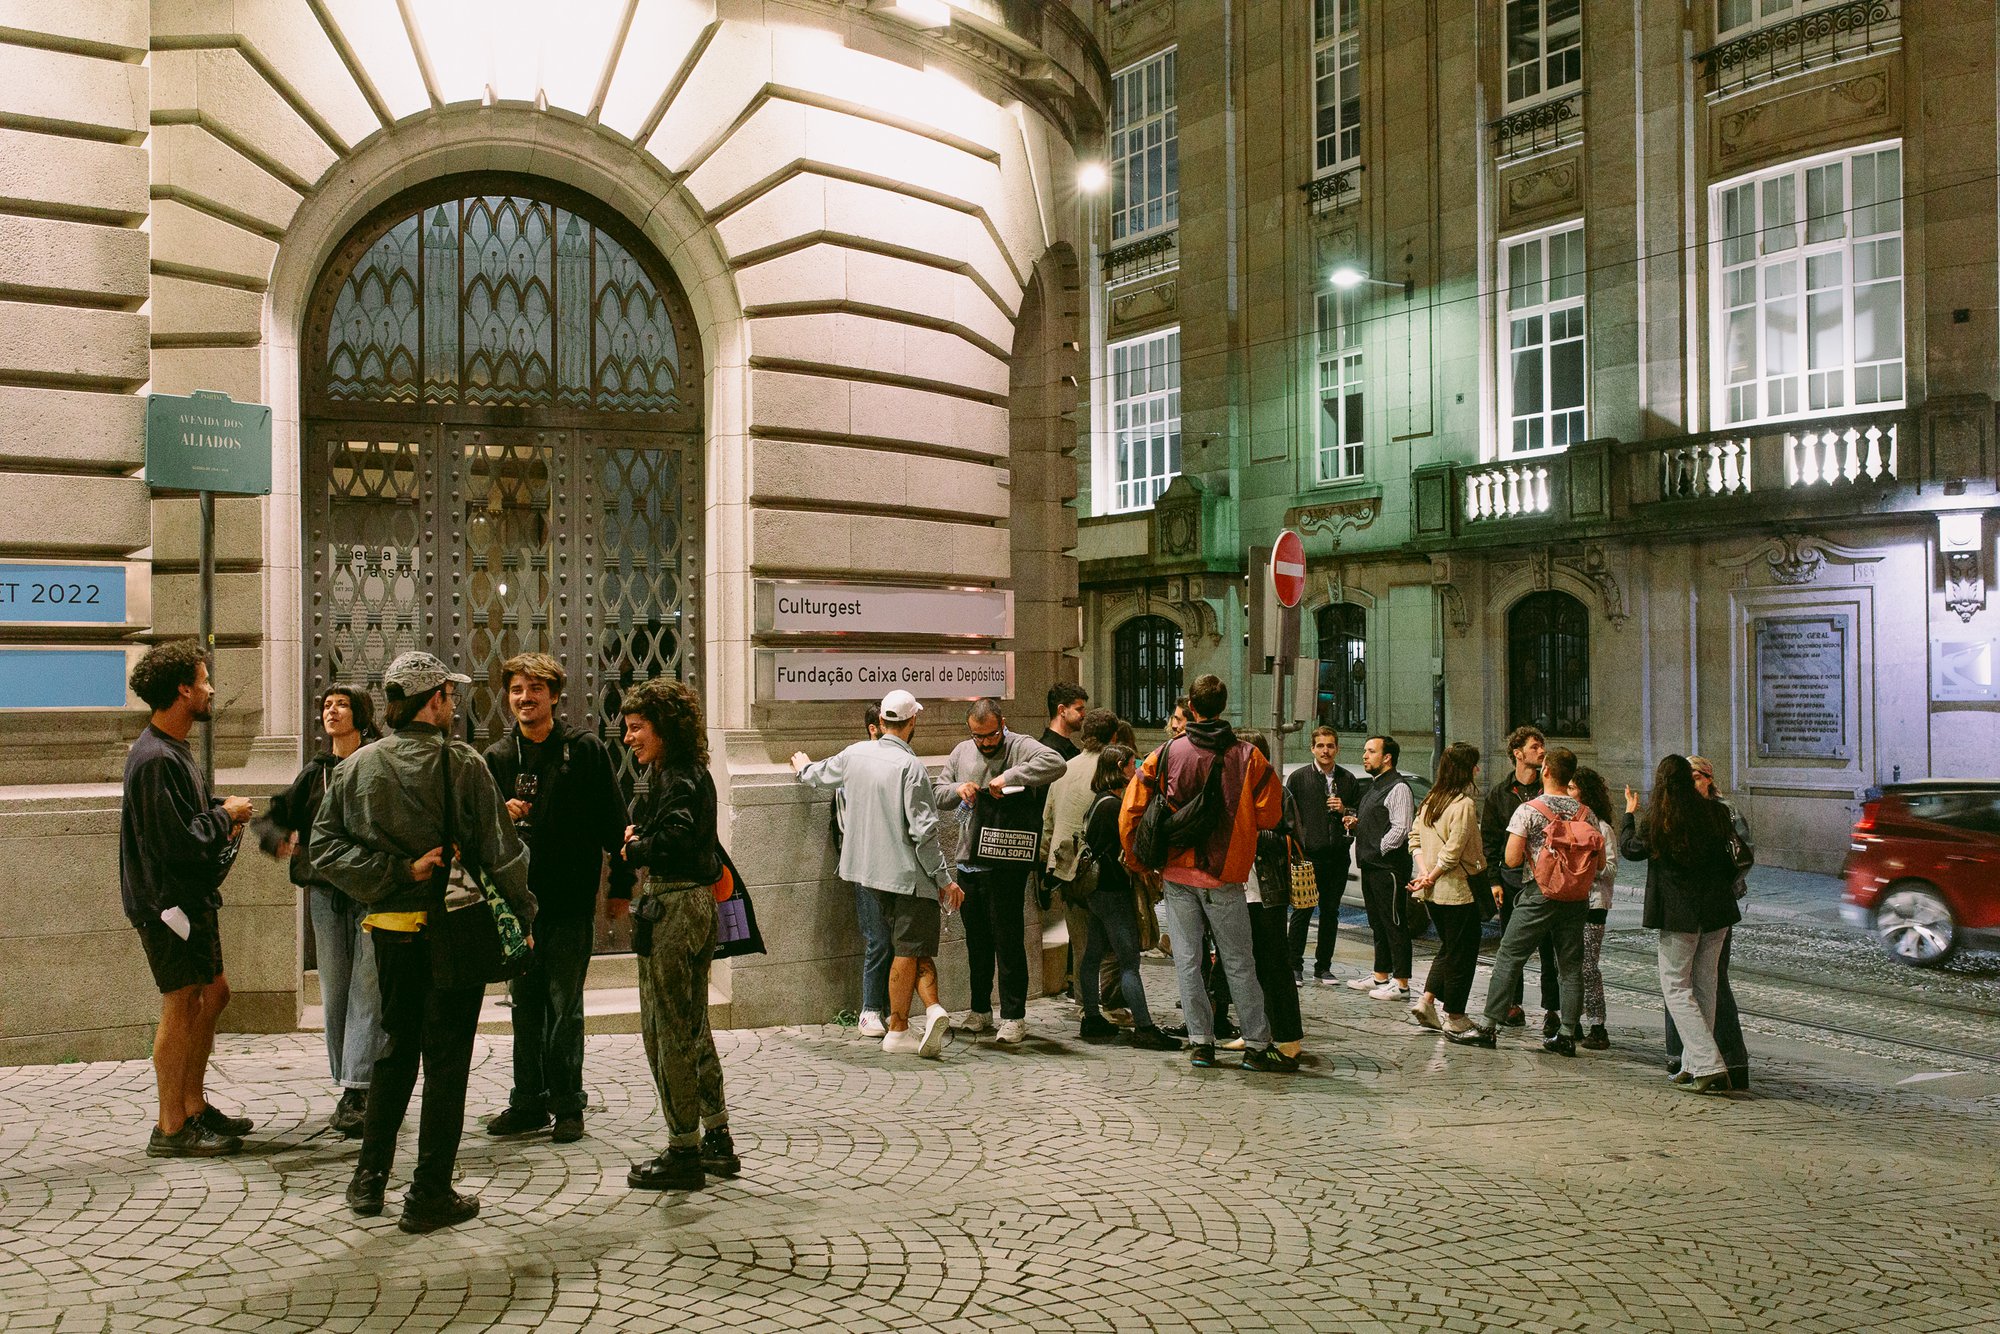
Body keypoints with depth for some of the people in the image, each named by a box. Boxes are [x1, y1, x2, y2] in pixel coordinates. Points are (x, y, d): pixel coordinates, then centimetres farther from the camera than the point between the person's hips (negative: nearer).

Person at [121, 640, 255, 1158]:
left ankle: (195, 1105, 26)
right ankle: (171, 1128, 4)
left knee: (213, 993, 16)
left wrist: (221, 814, 3)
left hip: (192, 896, 11)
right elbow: (179, 842, -25)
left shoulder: (173, 750, 14)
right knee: (181, 1006, -4)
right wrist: (225, 814, -10)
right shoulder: (156, 759, -20)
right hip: (167, 899, -11)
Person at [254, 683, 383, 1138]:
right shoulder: (314, 771, 13)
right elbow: (271, 817, 18)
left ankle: (358, 1091, -8)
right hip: (324, 892, 6)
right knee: (333, 993, 7)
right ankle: (349, 1088, 15)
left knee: (367, 990, -8)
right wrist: (280, 839, -4)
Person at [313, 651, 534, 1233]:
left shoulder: (357, 766, 1)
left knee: (395, 1050, 20)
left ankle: (370, 1178, 25)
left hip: (390, 929, 4)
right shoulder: (463, 764, -12)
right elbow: (501, 852, -11)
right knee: (446, 1059, 4)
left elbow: (325, 848, -5)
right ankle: (430, 1196, 8)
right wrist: (523, 918, 0)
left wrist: (399, 873, -7)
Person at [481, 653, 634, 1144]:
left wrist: (621, 886, 0)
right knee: (526, 1004, 10)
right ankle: (529, 1102, 20)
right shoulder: (497, 757, 7)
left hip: (571, 900, -3)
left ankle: (567, 1105, 10)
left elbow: (613, 822, 1)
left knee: (564, 1006, 1)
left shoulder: (585, 750, -2)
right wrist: (501, 817, -13)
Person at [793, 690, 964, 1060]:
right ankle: (898, 1030, 1)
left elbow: (820, 775, 25)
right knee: (910, 950, 0)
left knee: (913, 947, 10)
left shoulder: (855, 754, 3)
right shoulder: (911, 767, -16)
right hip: (908, 873, -6)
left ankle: (932, 1008, -2)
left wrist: (804, 767, 49)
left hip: (872, 869, 6)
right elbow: (924, 832, -18)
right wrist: (944, 880, -11)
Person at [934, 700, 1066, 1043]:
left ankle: (1014, 1016, 5)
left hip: (1006, 863, -6)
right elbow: (938, 795, 17)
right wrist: (957, 789, -6)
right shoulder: (961, 752, 12)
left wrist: (1009, 776, -29)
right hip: (969, 861, 6)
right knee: (976, 940, 16)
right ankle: (980, 1011, 28)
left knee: (1008, 940, -3)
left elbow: (1055, 763, -25)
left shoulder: (1020, 747, -6)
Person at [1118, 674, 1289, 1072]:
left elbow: (1130, 812, -1)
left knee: (1187, 959, 9)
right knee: (1239, 963, 6)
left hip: (1176, 873, 1)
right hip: (1224, 875, -1)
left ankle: (1200, 1043, 9)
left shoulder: (1165, 754, -2)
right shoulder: (1247, 756, -5)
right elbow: (1270, 815, -3)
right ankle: (1256, 1046, 9)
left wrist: (1138, 860, 11)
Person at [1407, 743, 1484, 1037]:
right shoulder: (1465, 805, -18)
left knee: (1448, 947, 21)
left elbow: (1415, 838, 8)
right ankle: (1455, 1017, 12)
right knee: (1461, 952, 5)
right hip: (1458, 890, -8)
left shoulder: (1430, 800, 8)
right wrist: (1431, 878, -11)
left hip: (1434, 891, 8)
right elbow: (1452, 852, -21)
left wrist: (1424, 871, -1)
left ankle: (1426, 1000, 11)